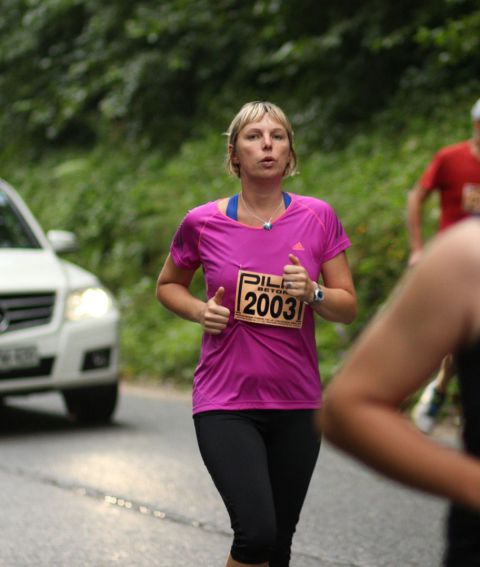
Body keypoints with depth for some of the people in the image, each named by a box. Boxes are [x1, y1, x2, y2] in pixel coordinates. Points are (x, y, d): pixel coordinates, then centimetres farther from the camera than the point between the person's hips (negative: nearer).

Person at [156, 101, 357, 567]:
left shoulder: (317, 218, -1)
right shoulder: (203, 223, -4)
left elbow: (348, 307, 4)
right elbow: (167, 286, 13)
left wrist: (312, 293, -17)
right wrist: (200, 311, -7)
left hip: (297, 405, 3)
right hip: (226, 404, -3)